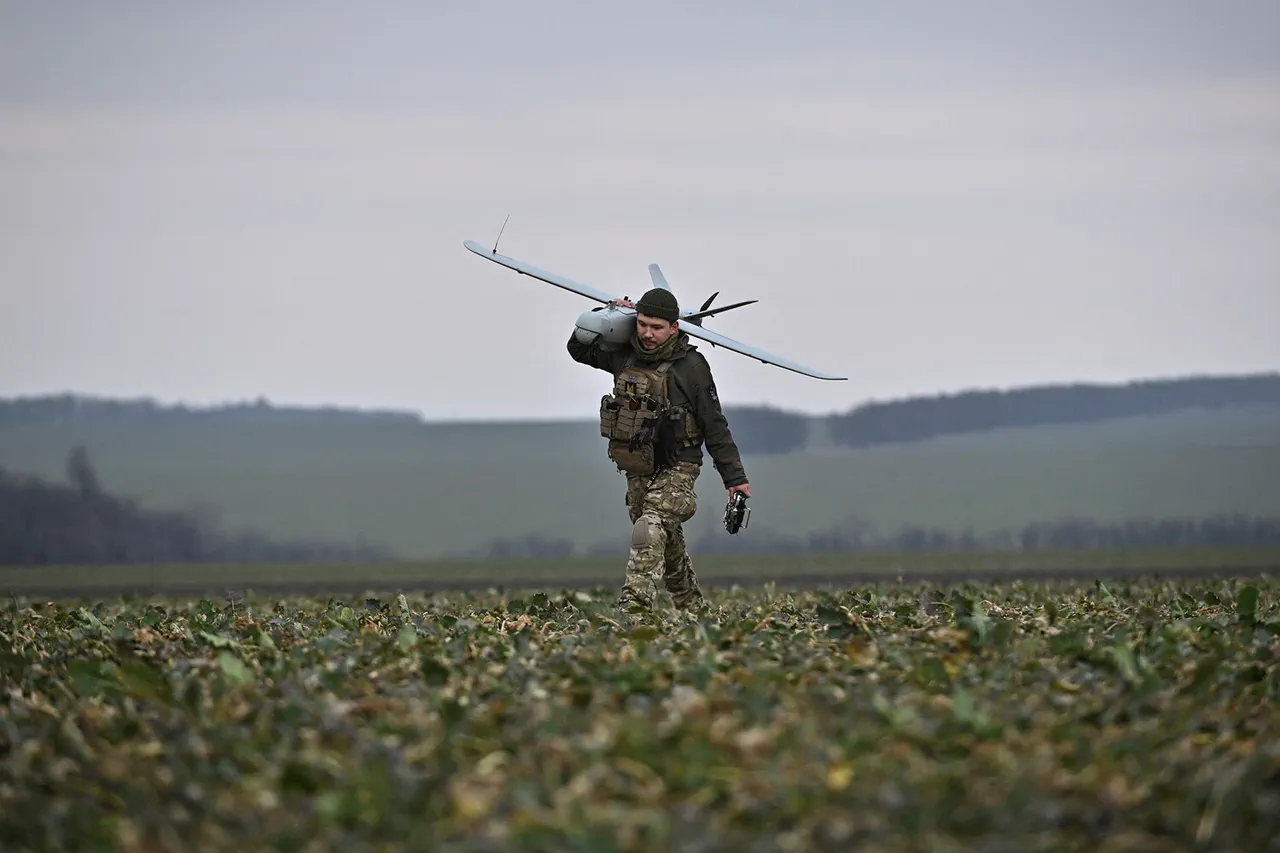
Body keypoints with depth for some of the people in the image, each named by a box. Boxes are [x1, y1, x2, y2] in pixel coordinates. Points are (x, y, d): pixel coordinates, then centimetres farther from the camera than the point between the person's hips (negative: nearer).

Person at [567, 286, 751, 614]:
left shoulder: (691, 366, -12)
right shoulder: (624, 356, 2)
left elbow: (715, 427, -7)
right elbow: (579, 349, 18)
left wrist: (735, 477, -6)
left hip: (677, 468, -6)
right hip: (638, 471, 6)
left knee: (649, 531, -25)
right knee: (669, 544, 17)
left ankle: (633, 608, -34)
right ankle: (693, 608, 33)